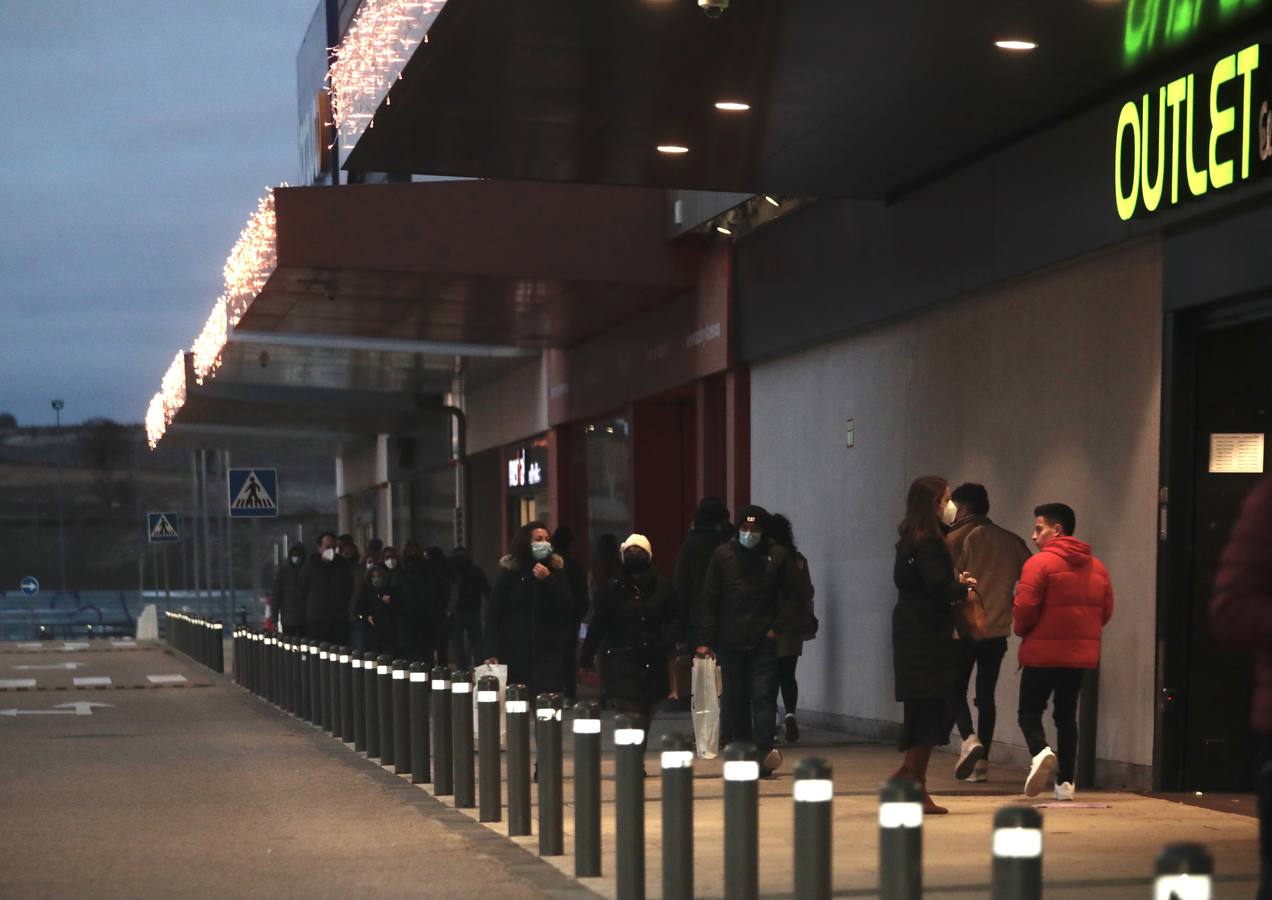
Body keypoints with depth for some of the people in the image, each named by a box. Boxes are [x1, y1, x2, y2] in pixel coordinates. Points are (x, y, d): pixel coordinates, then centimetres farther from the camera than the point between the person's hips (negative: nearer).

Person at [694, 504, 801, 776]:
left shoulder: (777, 556, 4)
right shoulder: (723, 555, 4)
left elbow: (792, 596, 9)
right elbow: (708, 599, 4)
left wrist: (779, 627, -5)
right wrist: (705, 639, -2)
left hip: (764, 642, -2)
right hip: (730, 642, 2)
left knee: (764, 698, -10)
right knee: (734, 701, 7)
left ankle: (763, 754, -16)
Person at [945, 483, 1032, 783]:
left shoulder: (957, 538, -5)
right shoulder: (1010, 541, 9)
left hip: (964, 629, -4)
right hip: (997, 630, 4)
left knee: (956, 689, 7)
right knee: (986, 696, 11)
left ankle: (970, 739, -18)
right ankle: (982, 762, 10)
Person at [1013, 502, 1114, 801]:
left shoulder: (1040, 563, -11)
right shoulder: (1097, 567, 9)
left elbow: (1025, 609, -15)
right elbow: (1106, 611, 9)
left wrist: (1021, 629, 5)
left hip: (1043, 653, -5)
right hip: (1082, 654, 6)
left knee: (1030, 710, 5)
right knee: (1066, 714, 15)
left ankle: (1040, 752, -23)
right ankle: (1065, 782, 11)